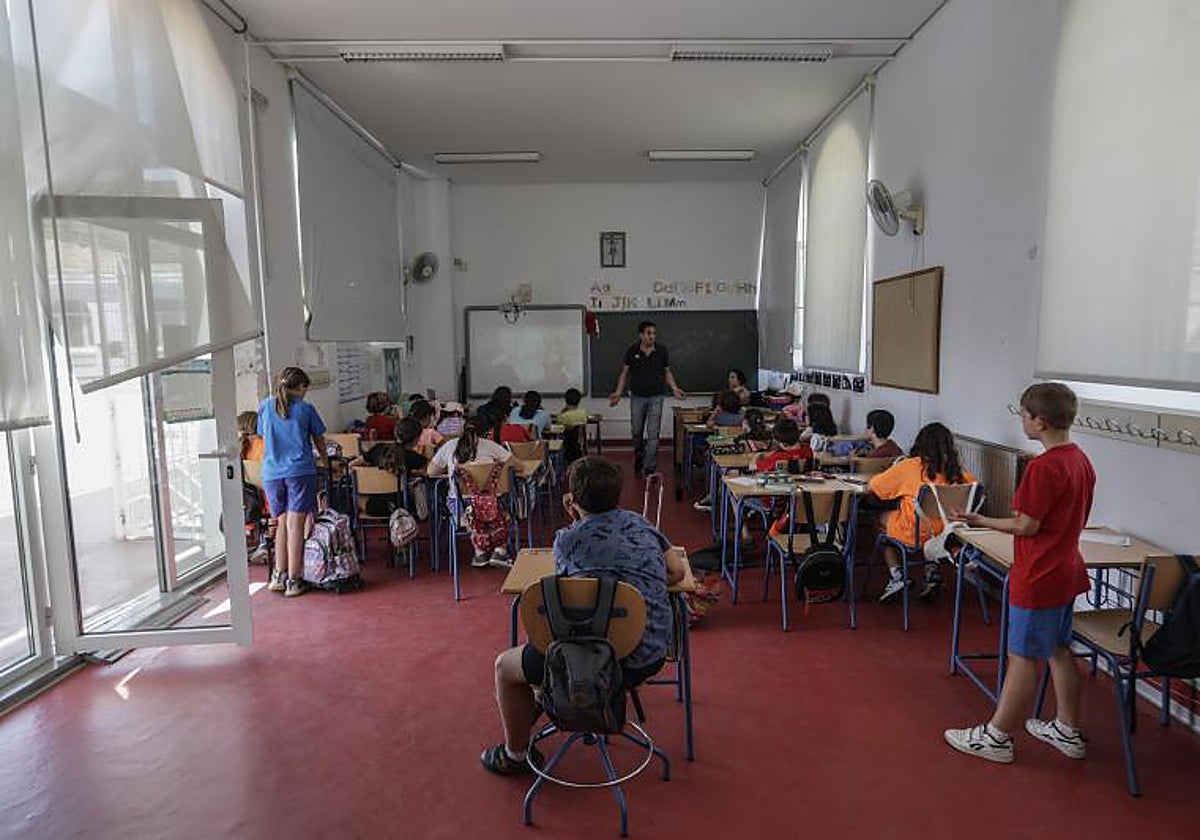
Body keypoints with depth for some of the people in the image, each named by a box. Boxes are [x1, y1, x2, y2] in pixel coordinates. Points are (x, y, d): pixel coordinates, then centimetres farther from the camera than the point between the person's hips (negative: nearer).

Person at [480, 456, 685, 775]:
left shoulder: (567, 539, -12)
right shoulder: (639, 522, 3)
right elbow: (677, 572, 12)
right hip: (653, 655, 7)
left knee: (505, 666, 17)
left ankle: (516, 754, 34)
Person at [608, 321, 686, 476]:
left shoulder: (662, 351, -2)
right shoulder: (632, 350, -4)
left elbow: (667, 372, 8)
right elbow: (624, 373, 2)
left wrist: (675, 389, -4)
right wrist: (618, 392, -6)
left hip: (656, 397, -1)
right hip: (637, 397, 1)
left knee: (653, 434, -4)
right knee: (636, 432, 12)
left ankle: (649, 468, 1)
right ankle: (639, 456, 40)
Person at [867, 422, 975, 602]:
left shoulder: (911, 466, -7)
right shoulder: (956, 470, 0)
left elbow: (872, 487, -2)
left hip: (914, 536, -4)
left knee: (883, 517, 23)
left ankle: (896, 576, 13)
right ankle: (932, 570, 22)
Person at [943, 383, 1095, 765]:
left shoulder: (1042, 467, -23)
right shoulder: (1081, 461, 5)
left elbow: (1027, 526, -21)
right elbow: (1078, 519, 14)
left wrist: (981, 521, -9)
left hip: (1038, 578, -9)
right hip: (1067, 572, 9)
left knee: (1024, 658, 1)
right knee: (1059, 650, 20)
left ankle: (997, 737, 14)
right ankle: (1068, 731, 33)